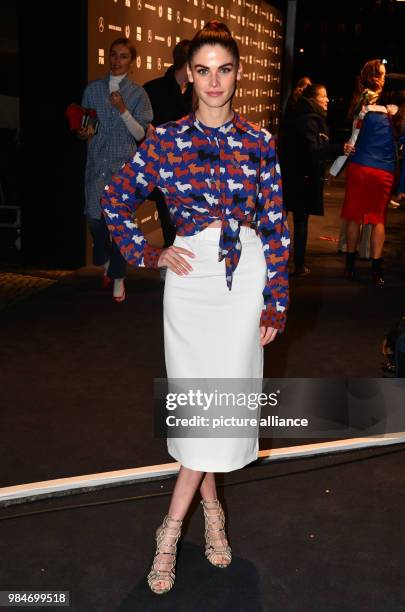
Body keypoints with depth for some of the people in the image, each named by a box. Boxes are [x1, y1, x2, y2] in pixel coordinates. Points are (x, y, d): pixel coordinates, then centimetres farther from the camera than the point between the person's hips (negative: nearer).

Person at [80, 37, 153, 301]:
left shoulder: (138, 93, 2)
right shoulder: (93, 89, 9)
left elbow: (141, 134, -3)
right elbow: (84, 124, 15)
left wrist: (123, 110, -16)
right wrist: (85, 132, -8)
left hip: (125, 164, -2)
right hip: (97, 163, 2)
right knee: (94, 216, -1)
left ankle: (117, 277, 11)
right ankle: (105, 260, 30)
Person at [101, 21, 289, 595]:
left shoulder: (259, 142, 2)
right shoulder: (166, 140, 1)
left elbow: (276, 226, 3)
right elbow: (116, 200, 11)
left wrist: (276, 304, 0)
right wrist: (149, 254, 2)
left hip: (247, 274, 1)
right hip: (191, 276, 0)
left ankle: (173, 524, 9)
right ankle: (210, 505, 24)